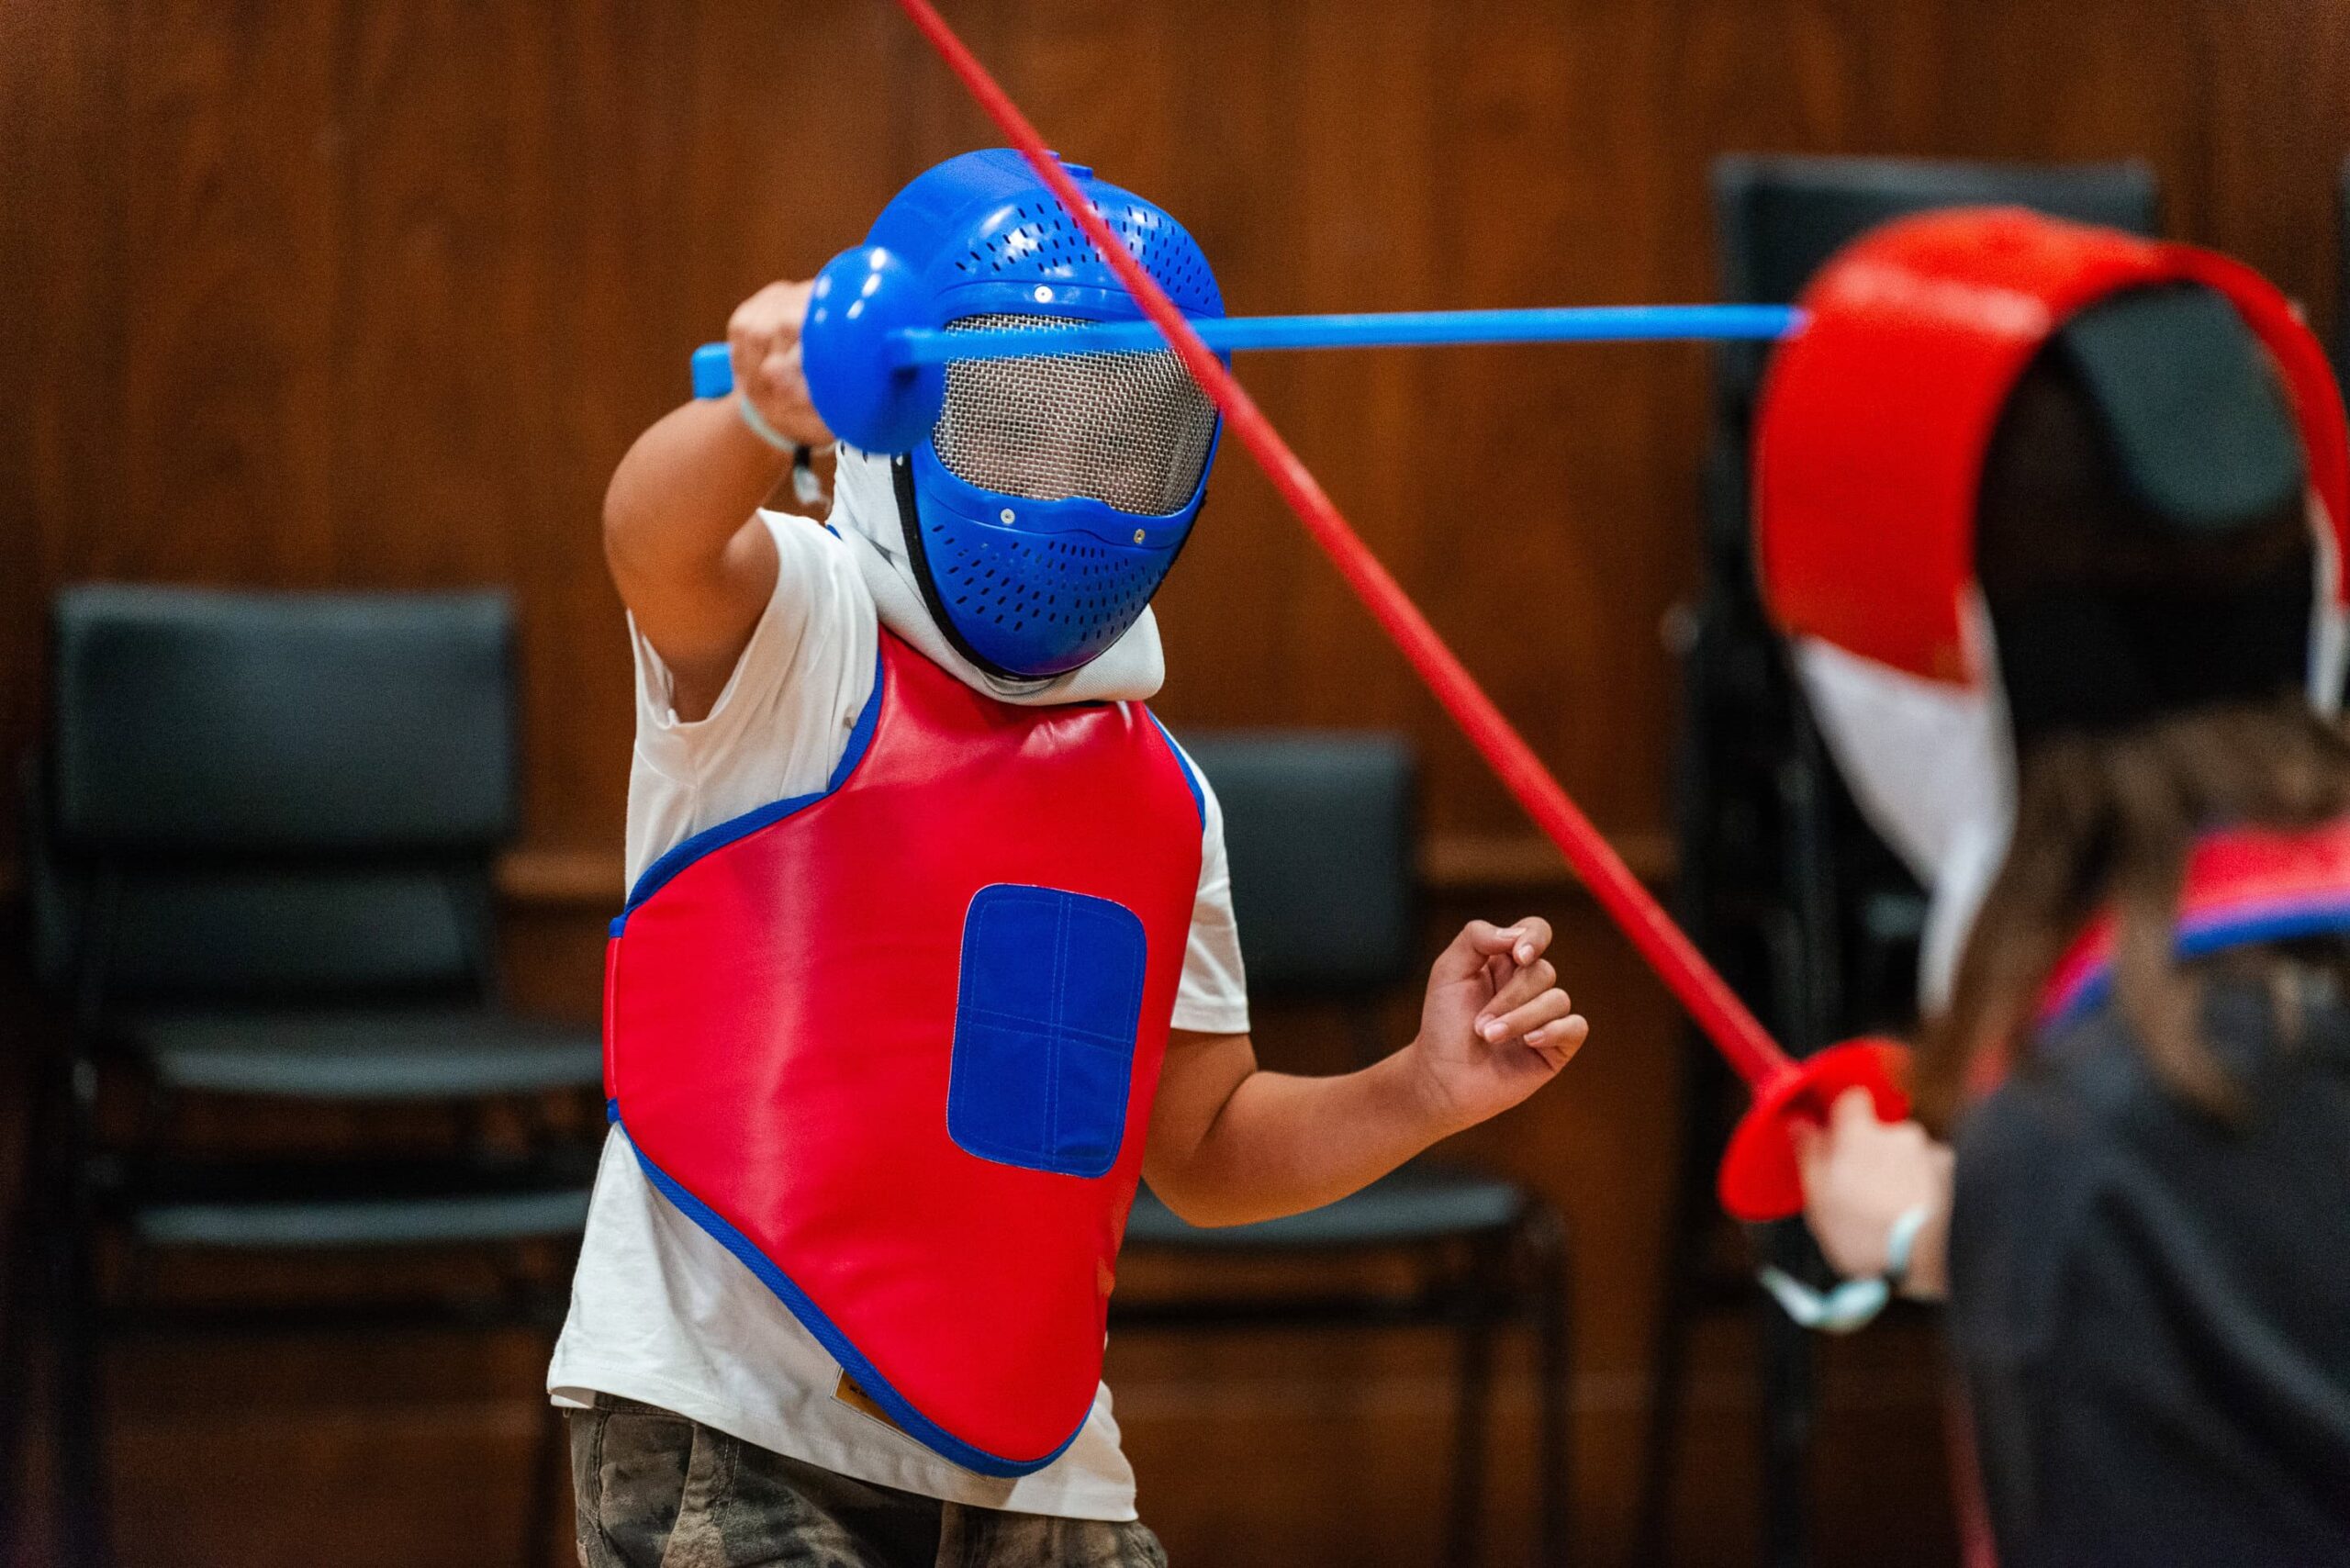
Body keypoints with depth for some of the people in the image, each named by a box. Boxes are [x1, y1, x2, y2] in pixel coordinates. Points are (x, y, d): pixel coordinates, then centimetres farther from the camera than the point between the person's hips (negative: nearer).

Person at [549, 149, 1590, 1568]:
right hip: (731, 1438, -6)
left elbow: (1205, 1149, 19)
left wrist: (1420, 1094, 1)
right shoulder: (799, 634, -6)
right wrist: (759, 416, -53)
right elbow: (660, 541, -30)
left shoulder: (1161, 796, 12)